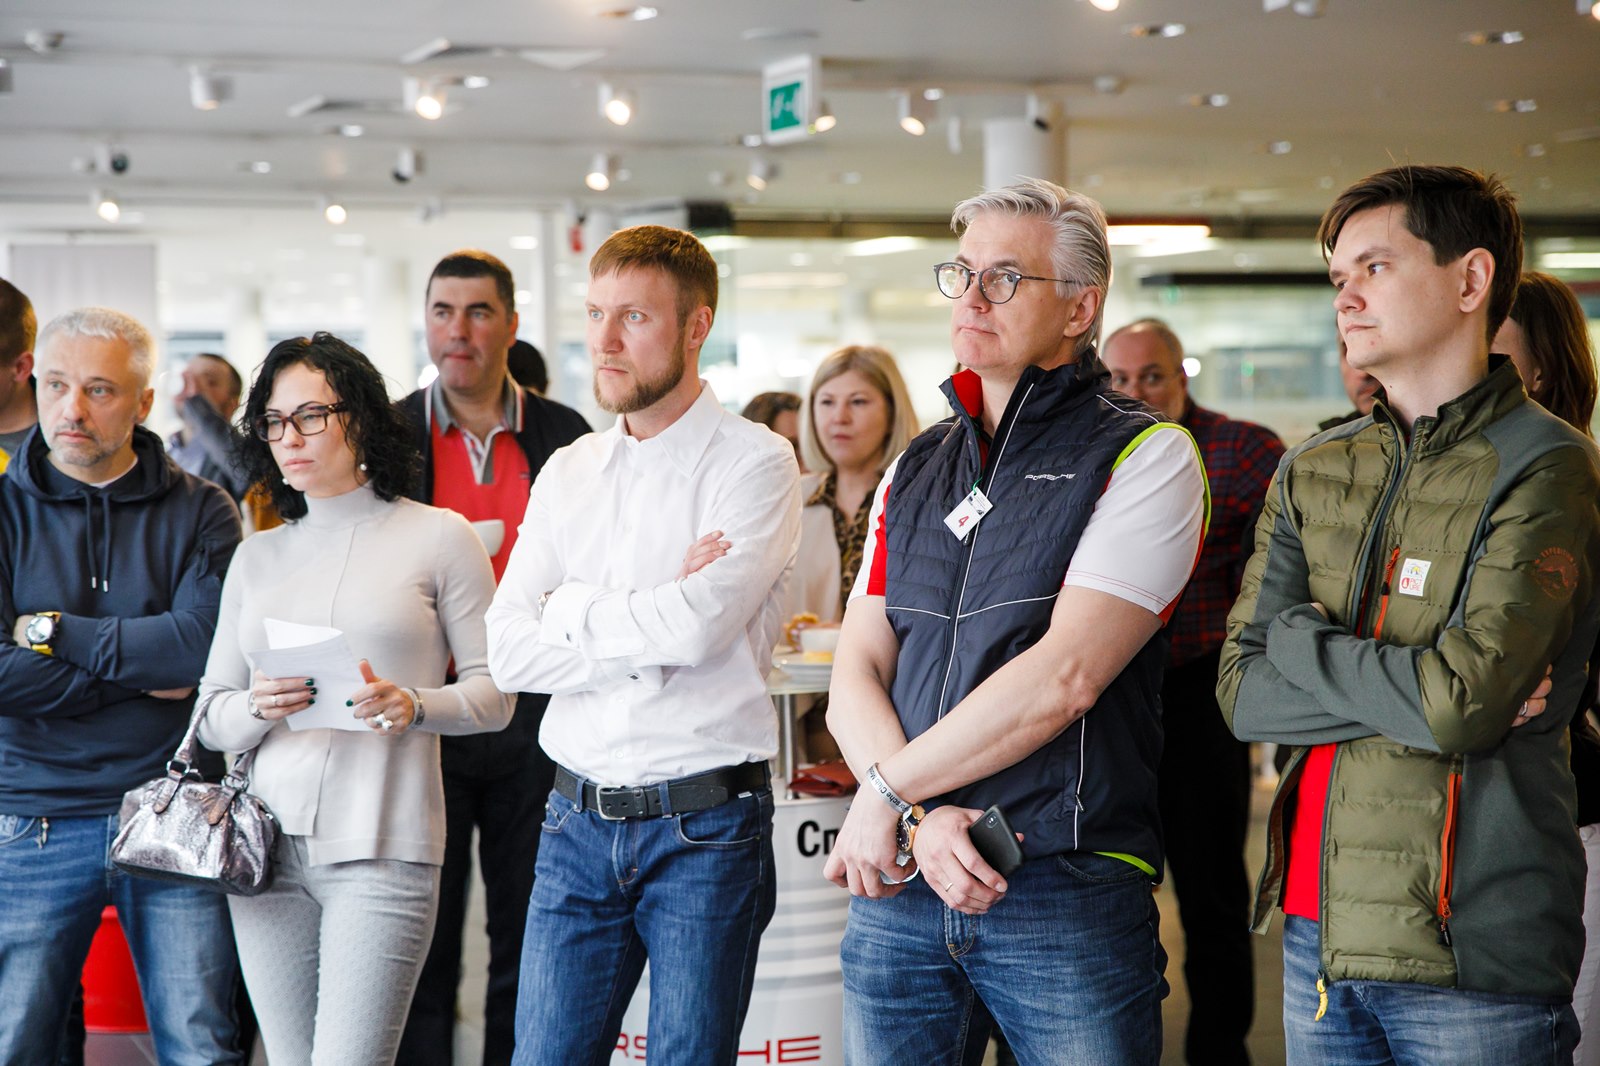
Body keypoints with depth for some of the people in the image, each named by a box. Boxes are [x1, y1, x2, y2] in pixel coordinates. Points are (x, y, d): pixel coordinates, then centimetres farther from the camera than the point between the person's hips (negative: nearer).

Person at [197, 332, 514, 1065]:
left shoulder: (439, 537, 4)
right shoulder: (257, 557, 15)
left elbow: (495, 692, 1)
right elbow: (211, 720, 13)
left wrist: (414, 706, -17)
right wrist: (258, 708, -8)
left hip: (381, 847, -4)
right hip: (269, 845, 4)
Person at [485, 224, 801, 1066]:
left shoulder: (755, 465, -6)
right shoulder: (567, 473, 10)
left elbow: (701, 623, -22)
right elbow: (507, 652, 0)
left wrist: (570, 609, -6)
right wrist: (654, 630, -11)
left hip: (705, 828, -4)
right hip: (579, 818, 5)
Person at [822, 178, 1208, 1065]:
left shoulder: (1144, 456, -3)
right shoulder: (913, 470, 14)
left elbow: (1064, 680, -13)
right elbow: (854, 680, 7)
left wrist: (885, 793, -9)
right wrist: (921, 819, -11)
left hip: (1070, 893, -4)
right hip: (898, 891, 5)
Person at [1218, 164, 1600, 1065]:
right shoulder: (1312, 474, 10)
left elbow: (1460, 705, -20)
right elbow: (1243, 693, 2)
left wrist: (1304, 640, -5)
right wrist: (1415, 687, -11)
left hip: (1473, 956, -5)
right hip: (1319, 931, 5)